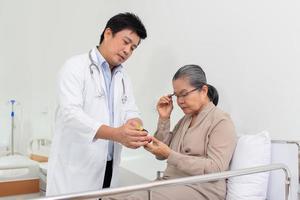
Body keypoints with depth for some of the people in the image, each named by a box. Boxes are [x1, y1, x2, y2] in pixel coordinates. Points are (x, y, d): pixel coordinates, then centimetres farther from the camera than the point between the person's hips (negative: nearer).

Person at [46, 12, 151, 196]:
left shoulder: (124, 77, 14)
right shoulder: (76, 67, -8)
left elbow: (131, 112, 7)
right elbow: (71, 113, -21)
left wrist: (136, 125, -18)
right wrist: (116, 134, -34)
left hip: (109, 170, 6)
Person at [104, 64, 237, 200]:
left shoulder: (221, 121, -5)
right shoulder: (185, 119, 17)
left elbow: (215, 169, -16)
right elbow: (161, 155, 14)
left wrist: (170, 155, -20)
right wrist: (164, 119, 3)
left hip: (199, 189, -6)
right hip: (170, 183, 6)